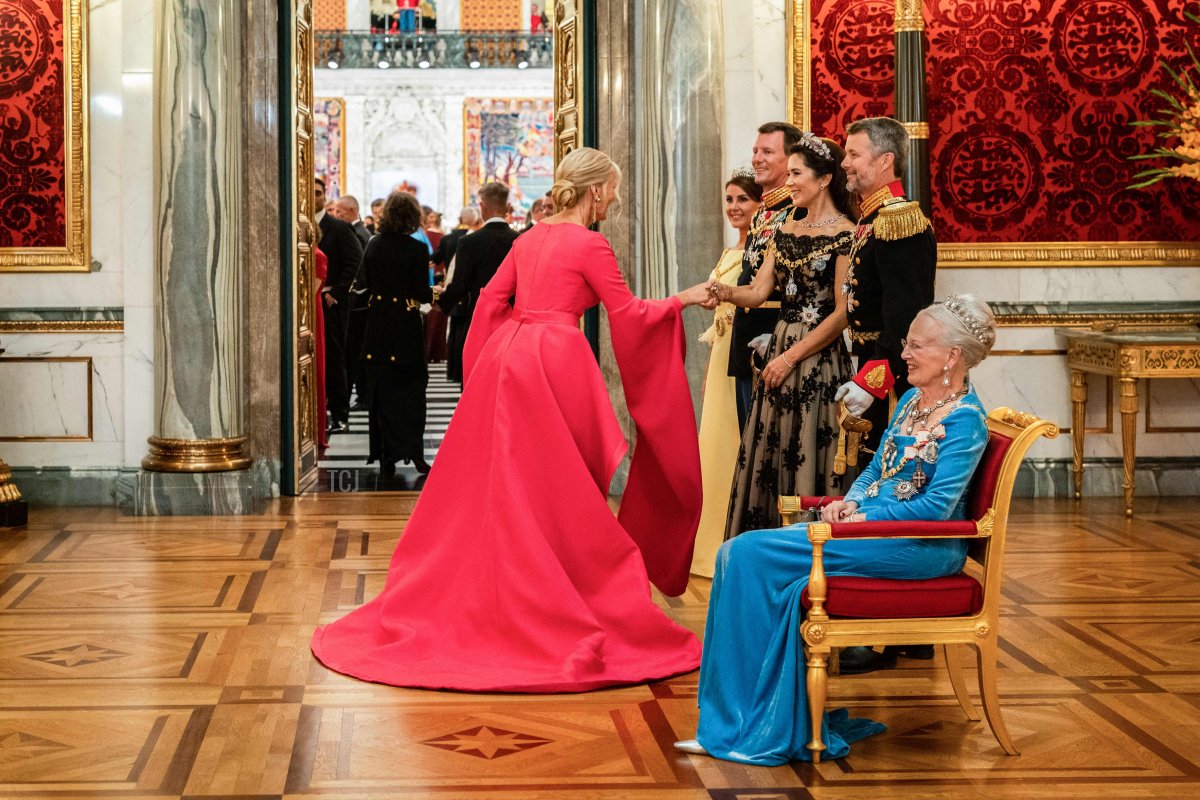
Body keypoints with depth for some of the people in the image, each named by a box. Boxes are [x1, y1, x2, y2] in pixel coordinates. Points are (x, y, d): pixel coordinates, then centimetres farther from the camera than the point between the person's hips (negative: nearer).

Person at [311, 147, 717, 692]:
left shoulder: (529, 239, 14)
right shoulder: (589, 245, -7)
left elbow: (491, 300, 16)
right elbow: (628, 313, -5)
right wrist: (682, 300, 7)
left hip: (506, 356, 7)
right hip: (553, 362, -7)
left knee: (499, 488, 13)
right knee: (556, 495, -1)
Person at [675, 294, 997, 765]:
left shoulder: (965, 422, -11)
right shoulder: (911, 402, 16)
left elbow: (936, 506, -18)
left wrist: (862, 517, -16)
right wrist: (850, 501, 1)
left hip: (921, 546, -9)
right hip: (870, 523, 9)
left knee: (753, 556, -21)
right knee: (740, 554, -12)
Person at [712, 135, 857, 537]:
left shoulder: (845, 235, -9)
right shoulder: (786, 231, 14)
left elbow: (842, 312, -13)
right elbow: (758, 291, 8)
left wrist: (791, 357, -13)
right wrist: (726, 292, -14)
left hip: (820, 359, -7)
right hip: (779, 351, 7)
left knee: (809, 457, -4)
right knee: (768, 457, 7)